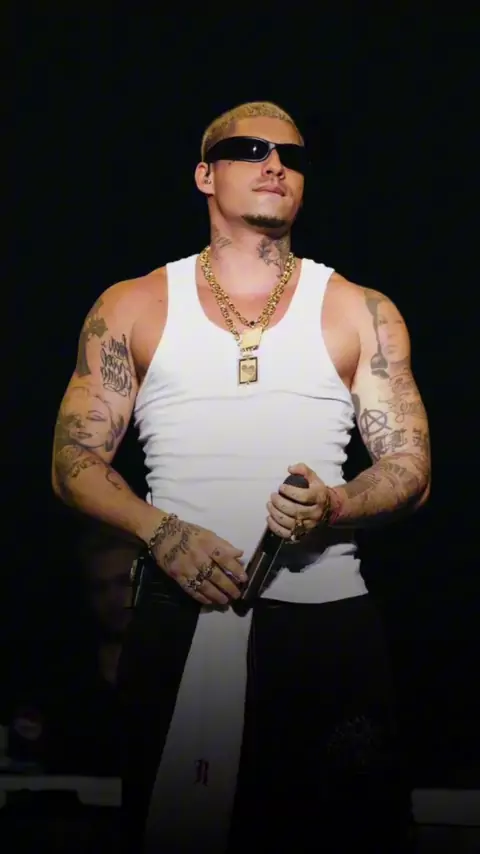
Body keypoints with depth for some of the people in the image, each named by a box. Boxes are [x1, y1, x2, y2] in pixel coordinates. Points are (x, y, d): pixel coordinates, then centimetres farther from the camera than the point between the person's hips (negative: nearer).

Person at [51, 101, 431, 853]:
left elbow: (410, 469, 7)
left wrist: (335, 507, -15)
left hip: (328, 620, 0)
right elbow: (76, 463, 7)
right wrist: (161, 531, -11)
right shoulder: (132, 309, 11)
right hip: (180, 618, 0)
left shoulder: (362, 314, 11)